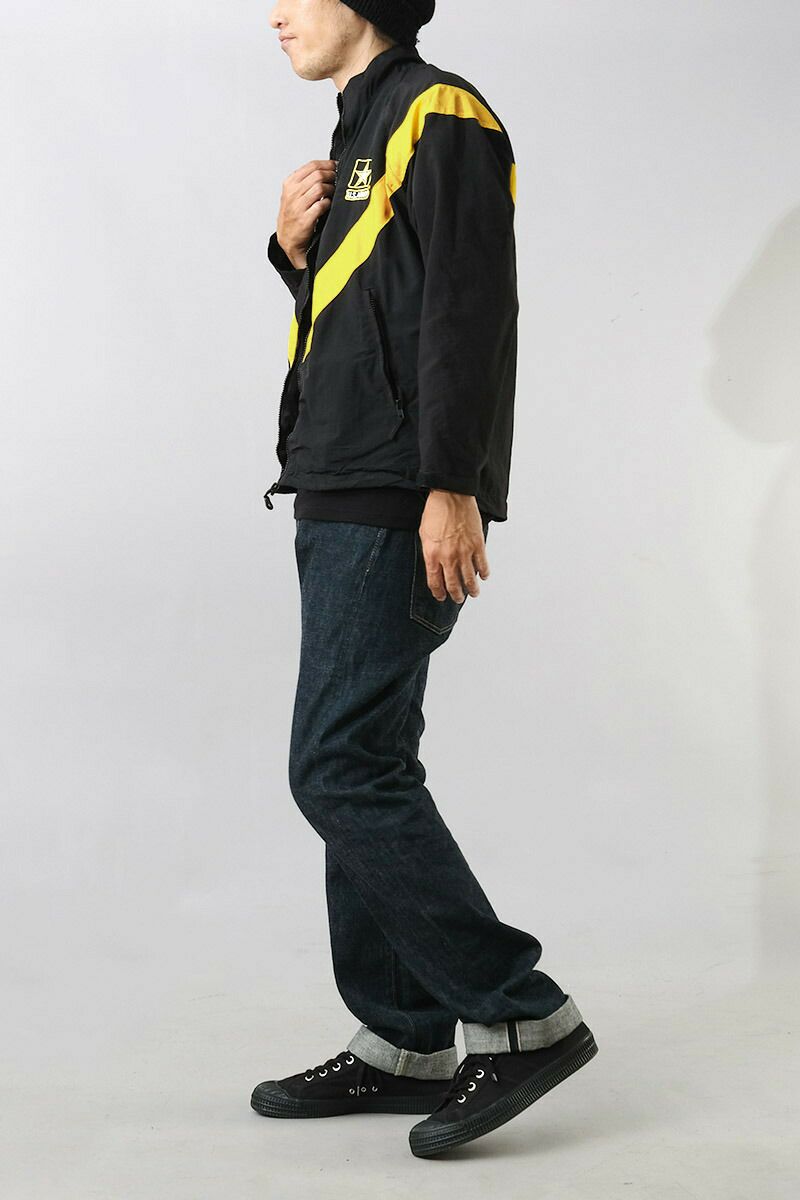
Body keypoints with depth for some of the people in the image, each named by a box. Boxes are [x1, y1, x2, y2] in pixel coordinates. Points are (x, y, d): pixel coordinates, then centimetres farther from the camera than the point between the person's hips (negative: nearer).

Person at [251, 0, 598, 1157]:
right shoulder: (362, 130, 22)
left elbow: (471, 307, -17)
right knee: (361, 772, 10)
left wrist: (452, 486, -23)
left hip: (396, 514, -10)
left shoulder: (440, 116, -7)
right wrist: (294, 247, 7)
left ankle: (521, 1016, -4)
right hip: (343, 503, 10)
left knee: (342, 770, -12)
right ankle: (404, 1043, 17)